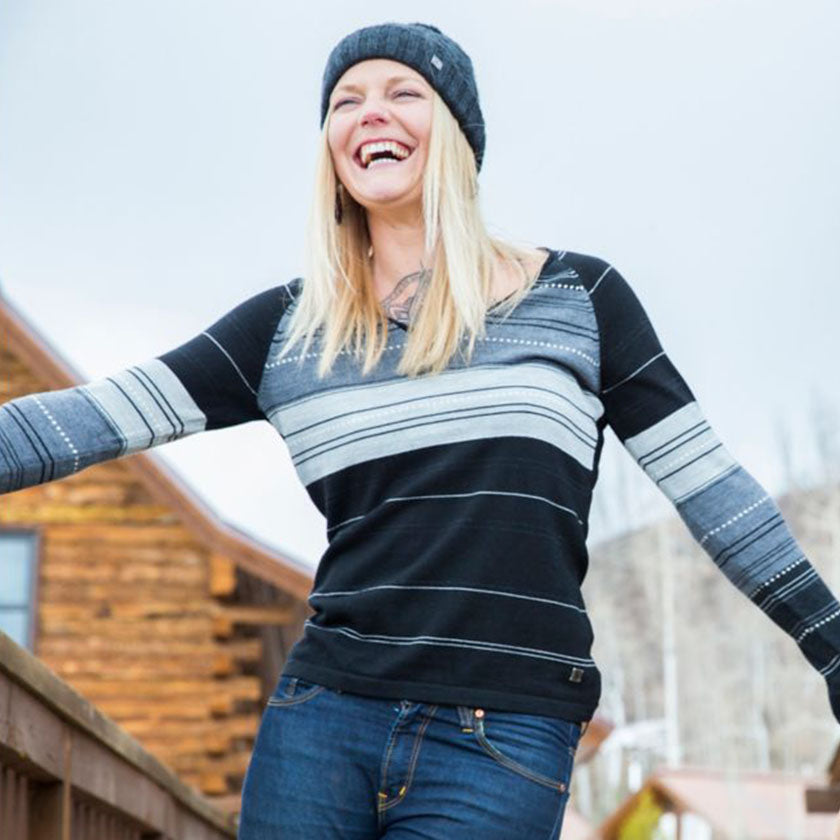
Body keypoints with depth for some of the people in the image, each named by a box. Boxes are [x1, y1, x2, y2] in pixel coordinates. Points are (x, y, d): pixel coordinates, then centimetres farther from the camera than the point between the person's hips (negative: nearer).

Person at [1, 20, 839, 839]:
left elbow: (704, 479, 9)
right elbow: (99, 417, 3)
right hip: (323, 721, 2)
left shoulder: (576, 297, 7)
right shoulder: (288, 326, 10)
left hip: (508, 743, -2)